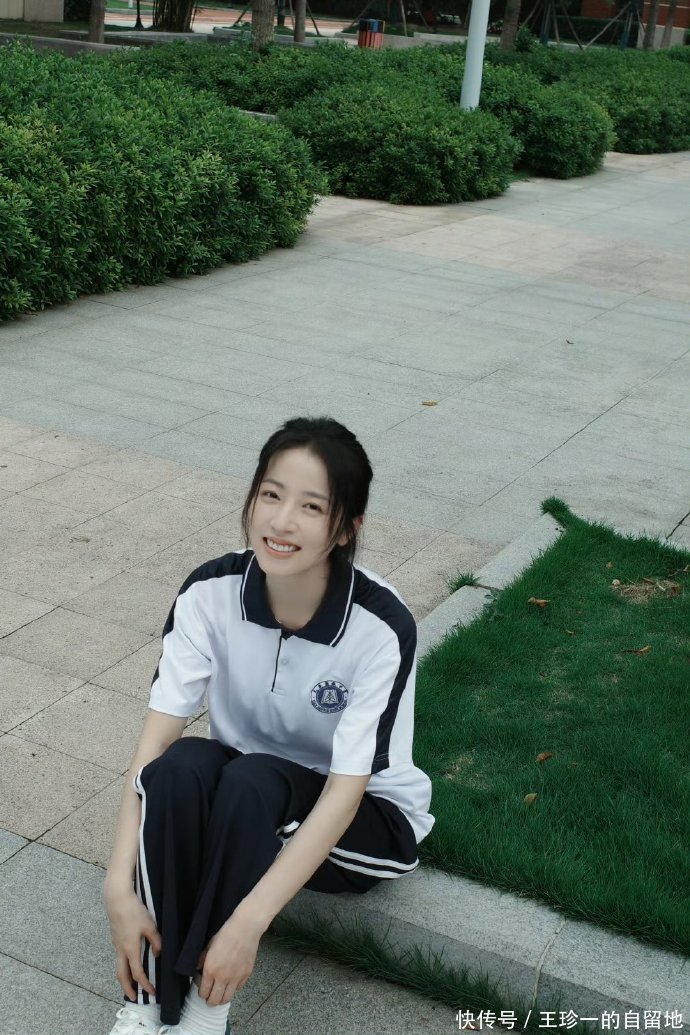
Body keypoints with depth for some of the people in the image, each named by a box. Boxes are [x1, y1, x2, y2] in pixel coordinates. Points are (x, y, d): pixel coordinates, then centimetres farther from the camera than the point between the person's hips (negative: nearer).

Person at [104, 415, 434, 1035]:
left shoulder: (381, 628, -27)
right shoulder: (210, 593, -17)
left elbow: (344, 793, -28)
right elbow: (156, 737, -21)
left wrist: (247, 922, -35)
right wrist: (121, 885, -31)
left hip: (366, 818, -3)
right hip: (239, 798, 3)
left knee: (251, 781, -34)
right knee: (181, 765, -31)